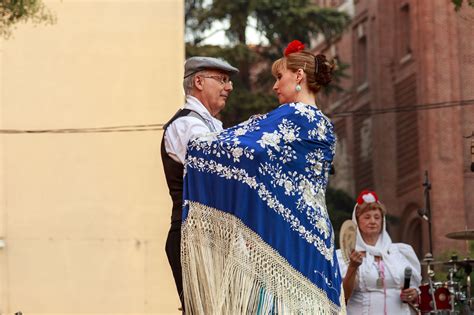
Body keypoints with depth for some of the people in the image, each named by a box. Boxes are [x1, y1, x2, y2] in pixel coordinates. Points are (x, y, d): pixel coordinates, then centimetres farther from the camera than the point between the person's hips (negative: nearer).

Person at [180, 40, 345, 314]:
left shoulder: (295, 115, -7)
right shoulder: (323, 125, 20)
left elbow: (252, 150, -17)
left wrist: (195, 147, -6)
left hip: (286, 231, -9)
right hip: (313, 233, 9)